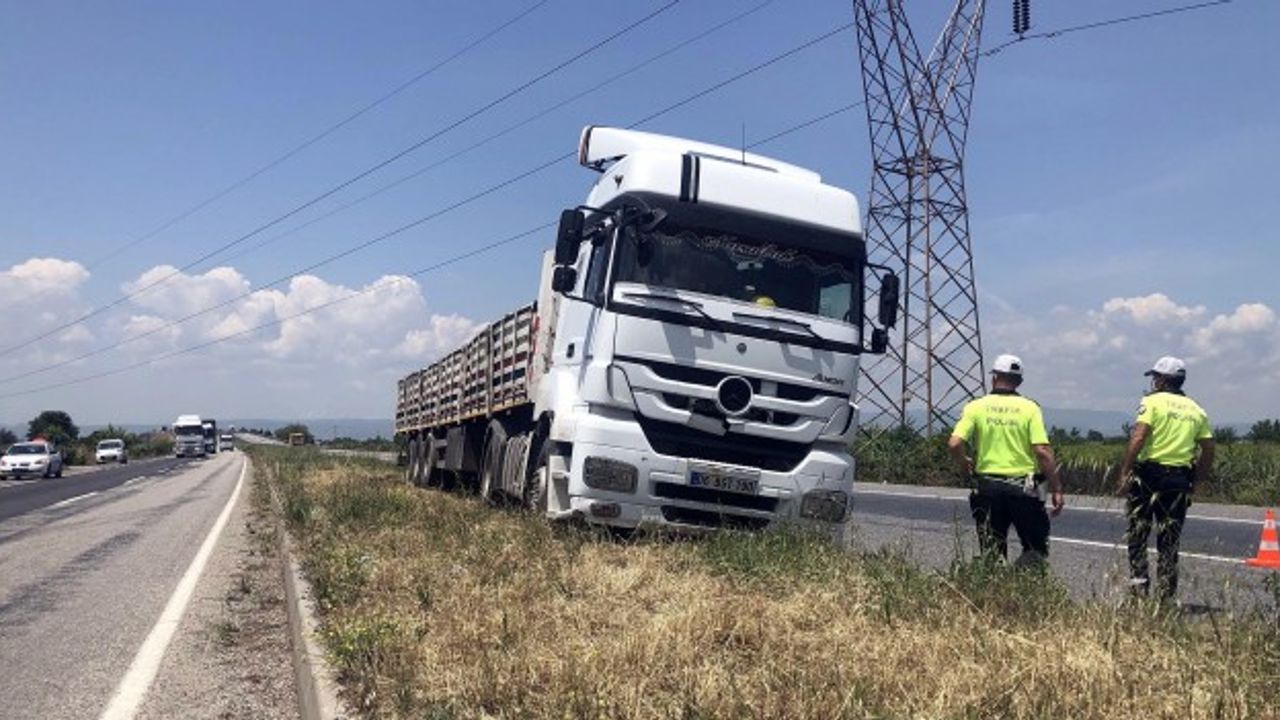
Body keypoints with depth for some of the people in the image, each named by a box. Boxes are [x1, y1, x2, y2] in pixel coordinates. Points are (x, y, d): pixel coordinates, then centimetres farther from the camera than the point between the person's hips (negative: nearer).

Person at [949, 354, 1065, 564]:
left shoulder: (976, 407, -1)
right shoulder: (1029, 408, -2)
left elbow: (954, 444, -11)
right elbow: (1042, 451, -10)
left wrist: (966, 466, 9)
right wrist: (1057, 488, -3)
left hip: (987, 487, 1)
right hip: (1023, 489, -1)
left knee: (990, 553, 11)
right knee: (1037, 549, 13)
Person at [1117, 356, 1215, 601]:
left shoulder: (1153, 402, -4)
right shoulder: (1196, 410, 13)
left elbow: (1138, 438, -15)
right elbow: (1208, 450, 10)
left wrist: (1124, 473, -15)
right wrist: (1195, 482, 17)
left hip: (1149, 473, -5)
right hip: (1180, 479, 5)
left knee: (1137, 535, 6)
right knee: (1169, 542, 10)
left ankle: (1139, 583, -3)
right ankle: (1166, 594, 10)